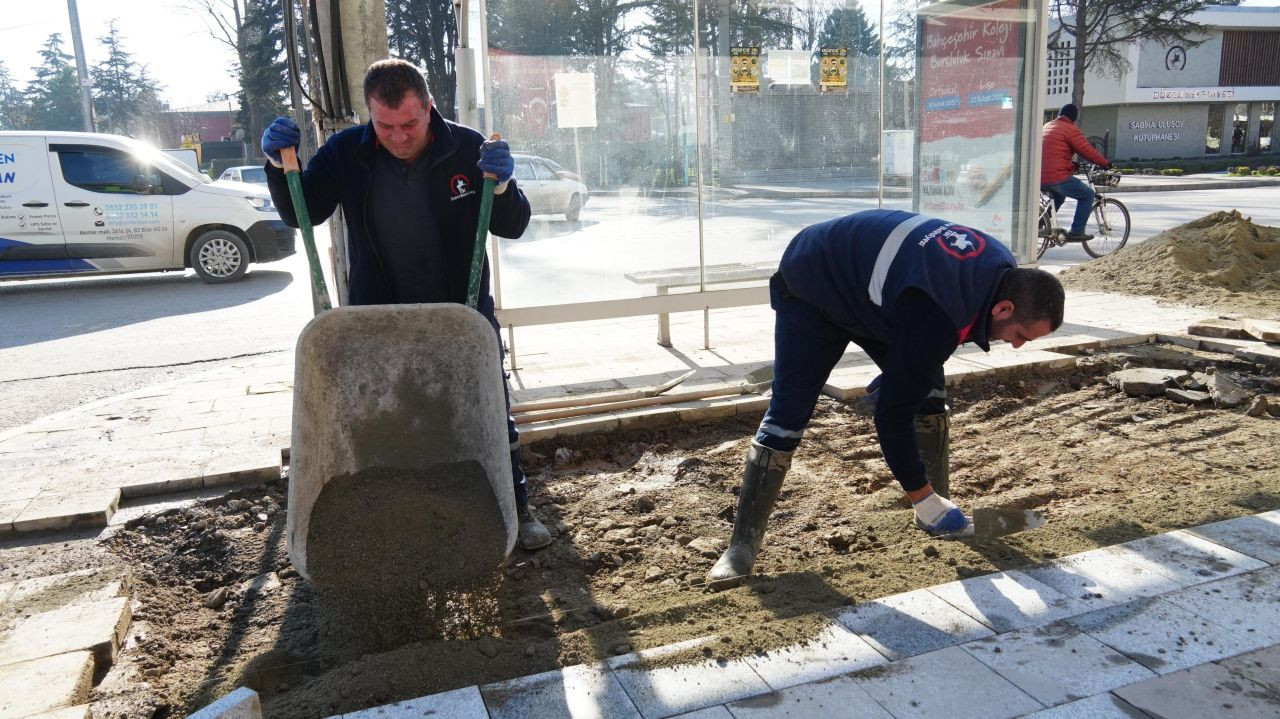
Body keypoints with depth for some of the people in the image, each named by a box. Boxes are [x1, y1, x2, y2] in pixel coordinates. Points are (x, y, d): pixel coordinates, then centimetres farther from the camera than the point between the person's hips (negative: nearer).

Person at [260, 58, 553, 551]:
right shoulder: (346, 153, -8)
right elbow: (301, 214, 1)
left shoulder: (467, 149, -10)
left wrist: (501, 185, -28)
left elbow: (513, 226, -7)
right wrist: (280, 163, -17)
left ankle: (516, 510, 27)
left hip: (464, 314, 0)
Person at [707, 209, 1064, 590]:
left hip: (875, 285, 8)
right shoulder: (937, 315, -39)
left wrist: (900, 371, 6)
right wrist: (922, 498, -22)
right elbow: (893, 413, -32)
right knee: (787, 414, -13)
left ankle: (939, 508, 16)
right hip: (812, 289, -8)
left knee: (928, 394, 0)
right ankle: (743, 544, -7)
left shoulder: (1003, 269, -12)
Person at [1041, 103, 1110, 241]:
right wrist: (1106, 164, 6)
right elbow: (1087, 150, -7)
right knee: (1087, 194, 7)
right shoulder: (1070, 129, -5)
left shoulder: (1047, 126, 21)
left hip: (1040, 178, 8)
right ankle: (1076, 232, 3)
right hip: (1057, 177, -8)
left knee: (1060, 194, 36)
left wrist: (1072, 163, 38)